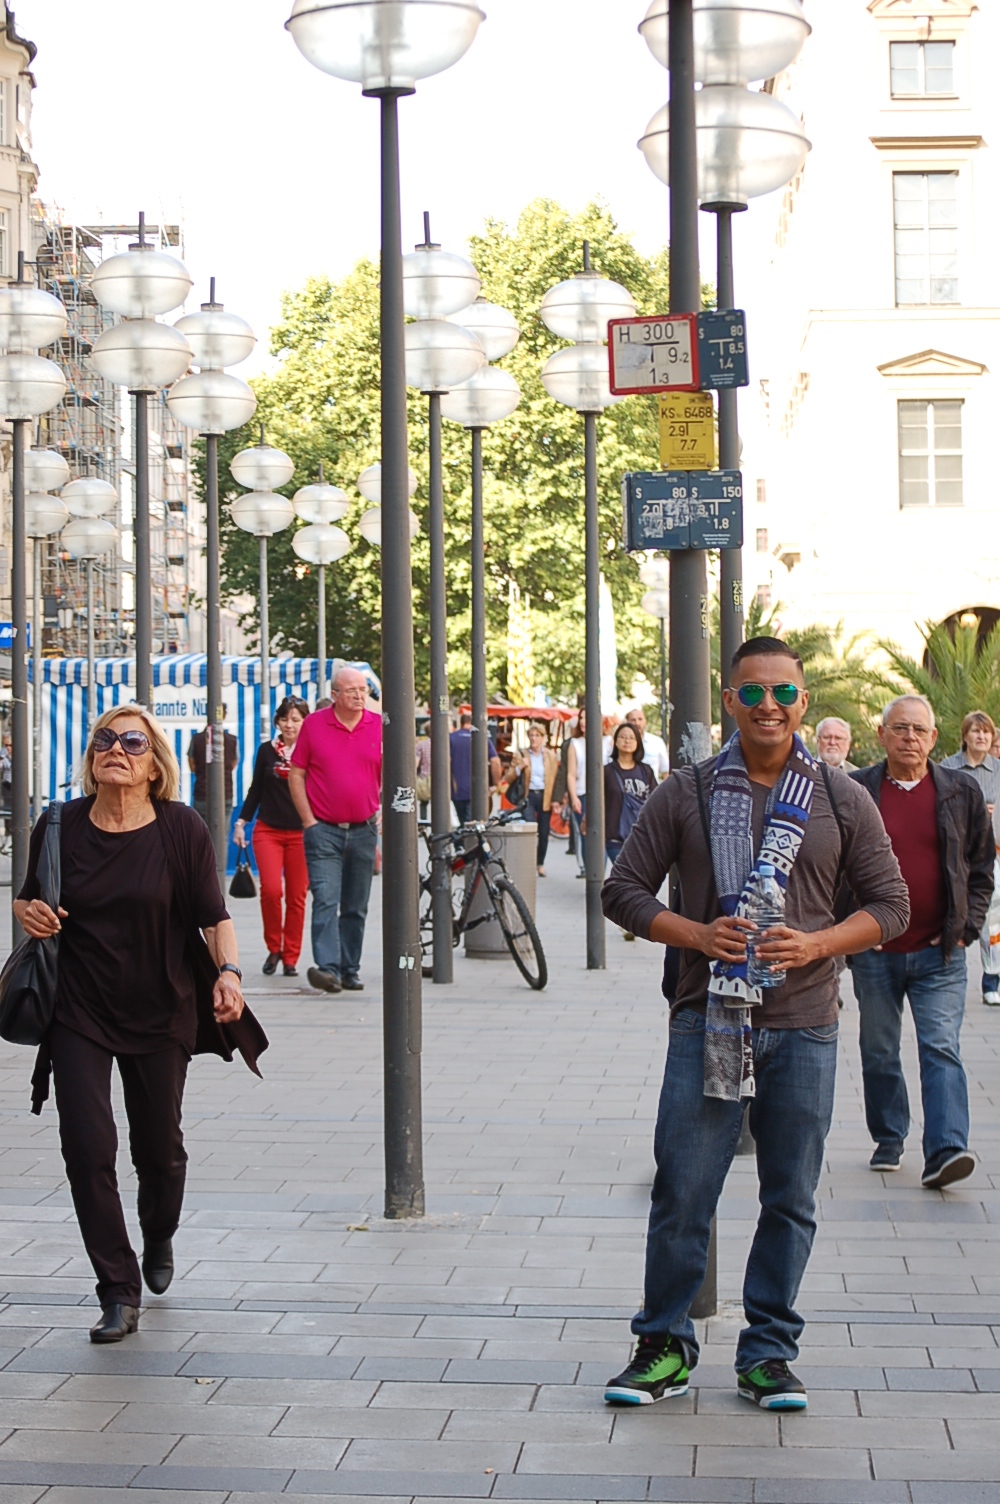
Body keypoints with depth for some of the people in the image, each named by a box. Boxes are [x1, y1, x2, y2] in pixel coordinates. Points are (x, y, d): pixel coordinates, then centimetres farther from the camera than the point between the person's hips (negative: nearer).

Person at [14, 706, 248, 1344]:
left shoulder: (182, 829, -8)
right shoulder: (60, 825, -4)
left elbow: (214, 915, -5)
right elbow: (29, 898, 11)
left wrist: (229, 971, -22)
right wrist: (28, 911, -12)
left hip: (161, 1013, 0)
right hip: (78, 1013, 1)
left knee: (159, 1147, 11)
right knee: (88, 1148, -8)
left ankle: (159, 1242, 44)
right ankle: (119, 1293, 3)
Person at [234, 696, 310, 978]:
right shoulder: (266, 751, 6)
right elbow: (255, 789, 14)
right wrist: (241, 822, 10)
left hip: (301, 833, -1)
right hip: (268, 831, 1)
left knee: (297, 897, 0)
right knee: (270, 889, -15)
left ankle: (290, 958, 11)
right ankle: (273, 948, 6)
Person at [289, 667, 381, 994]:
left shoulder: (380, 727, 4)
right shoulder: (314, 724, 0)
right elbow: (296, 775, 3)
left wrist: (382, 818, 1)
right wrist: (308, 820, -4)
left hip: (363, 831, 3)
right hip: (324, 830, -3)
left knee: (356, 908, 10)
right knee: (326, 900, -14)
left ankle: (349, 971, 18)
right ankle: (327, 968, -20)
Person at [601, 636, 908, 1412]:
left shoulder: (843, 800, 6)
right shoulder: (685, 794, 3)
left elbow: (890, 903, 7)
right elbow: (624, 889, 5)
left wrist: (816, 945, -10)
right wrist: (695, 934, -12)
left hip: (804, 1027, 1)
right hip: (706, 1021, -1)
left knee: (790, 1199, 6)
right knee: (681, 1191, -1)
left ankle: (768, 1354, 18)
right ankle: (665, 1346, 14)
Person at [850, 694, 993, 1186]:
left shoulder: (962, 792, 4)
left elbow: (982, 868, 10)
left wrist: (965, 929, 0)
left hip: (939, 953, -1)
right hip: (874, 951, 1)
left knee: (941, 1051, -10)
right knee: (879, 1053, 11)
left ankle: (945, 1151, -16)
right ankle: (888, 1140, 27)